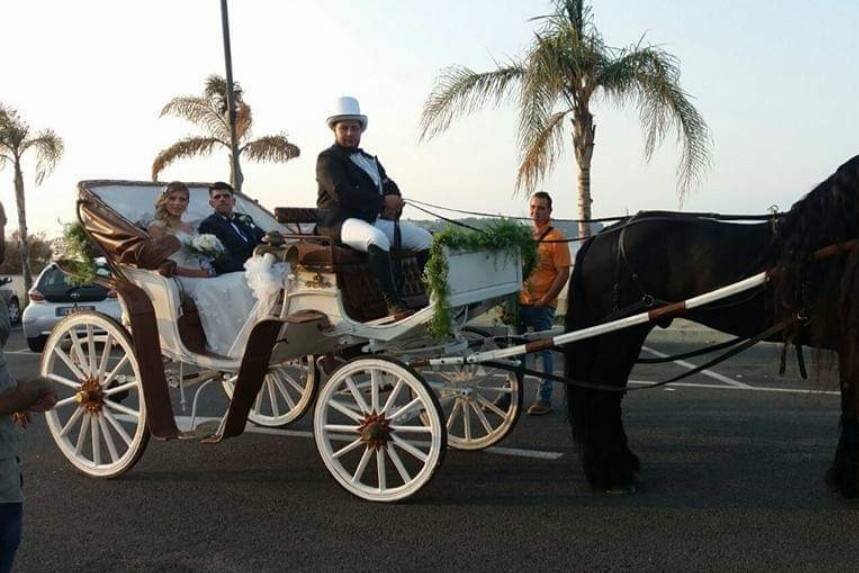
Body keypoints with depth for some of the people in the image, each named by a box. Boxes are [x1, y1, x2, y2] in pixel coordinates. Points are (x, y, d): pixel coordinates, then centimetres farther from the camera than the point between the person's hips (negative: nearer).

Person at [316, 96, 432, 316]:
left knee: (425, 238, -3)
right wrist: (383, 201, -14)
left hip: (373, 219, 8)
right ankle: (392, 303, -38)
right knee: (378, 239, -39)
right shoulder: (328, 159, -1)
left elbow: (390, 187, 19)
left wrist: (394, 206, -5)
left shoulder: (370, 160, 25)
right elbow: (342, 194, -16)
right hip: (342, 222, -8)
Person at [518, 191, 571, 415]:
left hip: (542, 306, -6)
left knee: (544, 350, 2)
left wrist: (545, 300, -17)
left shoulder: (556, 238, -8)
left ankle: (544, 399, 10)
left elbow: (563, 273, -12)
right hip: (520, 302, 6)